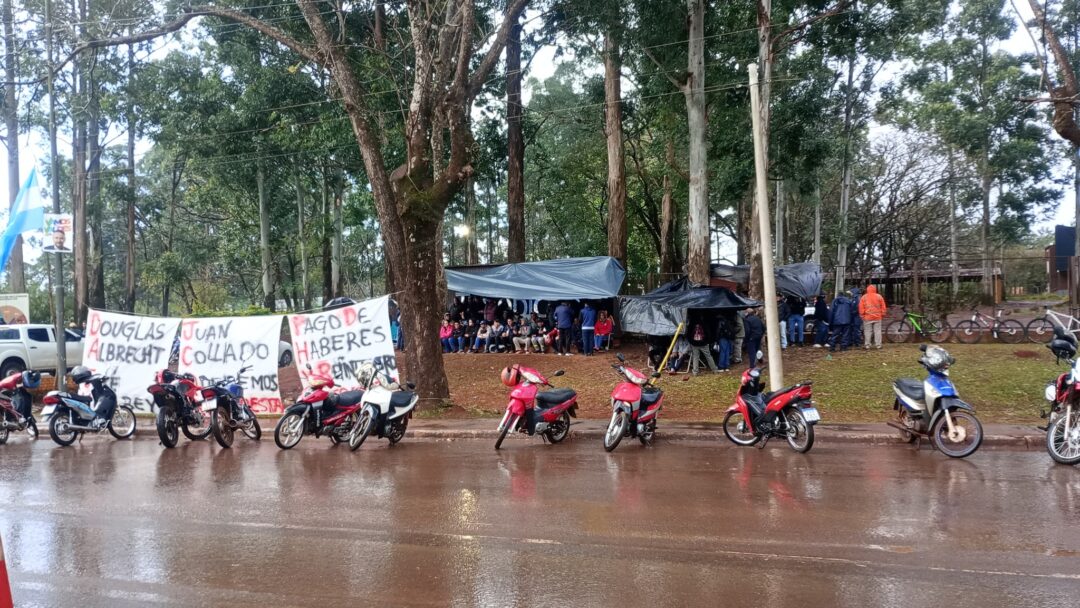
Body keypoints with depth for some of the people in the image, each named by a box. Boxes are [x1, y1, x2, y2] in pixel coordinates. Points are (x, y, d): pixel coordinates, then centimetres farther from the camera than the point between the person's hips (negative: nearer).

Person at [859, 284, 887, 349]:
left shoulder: (864, 297, -1)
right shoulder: (879, 296, 2)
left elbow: (861, 307, -1)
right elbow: (883, 307, 5)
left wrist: (862, 315, 7)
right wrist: (883, 314, 15)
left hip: (867, 317, -1)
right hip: (877, 317, 1)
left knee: (867, 331, 3)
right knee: (877, 331, 6)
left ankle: (867, 345, 2)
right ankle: (879, 345, 6)